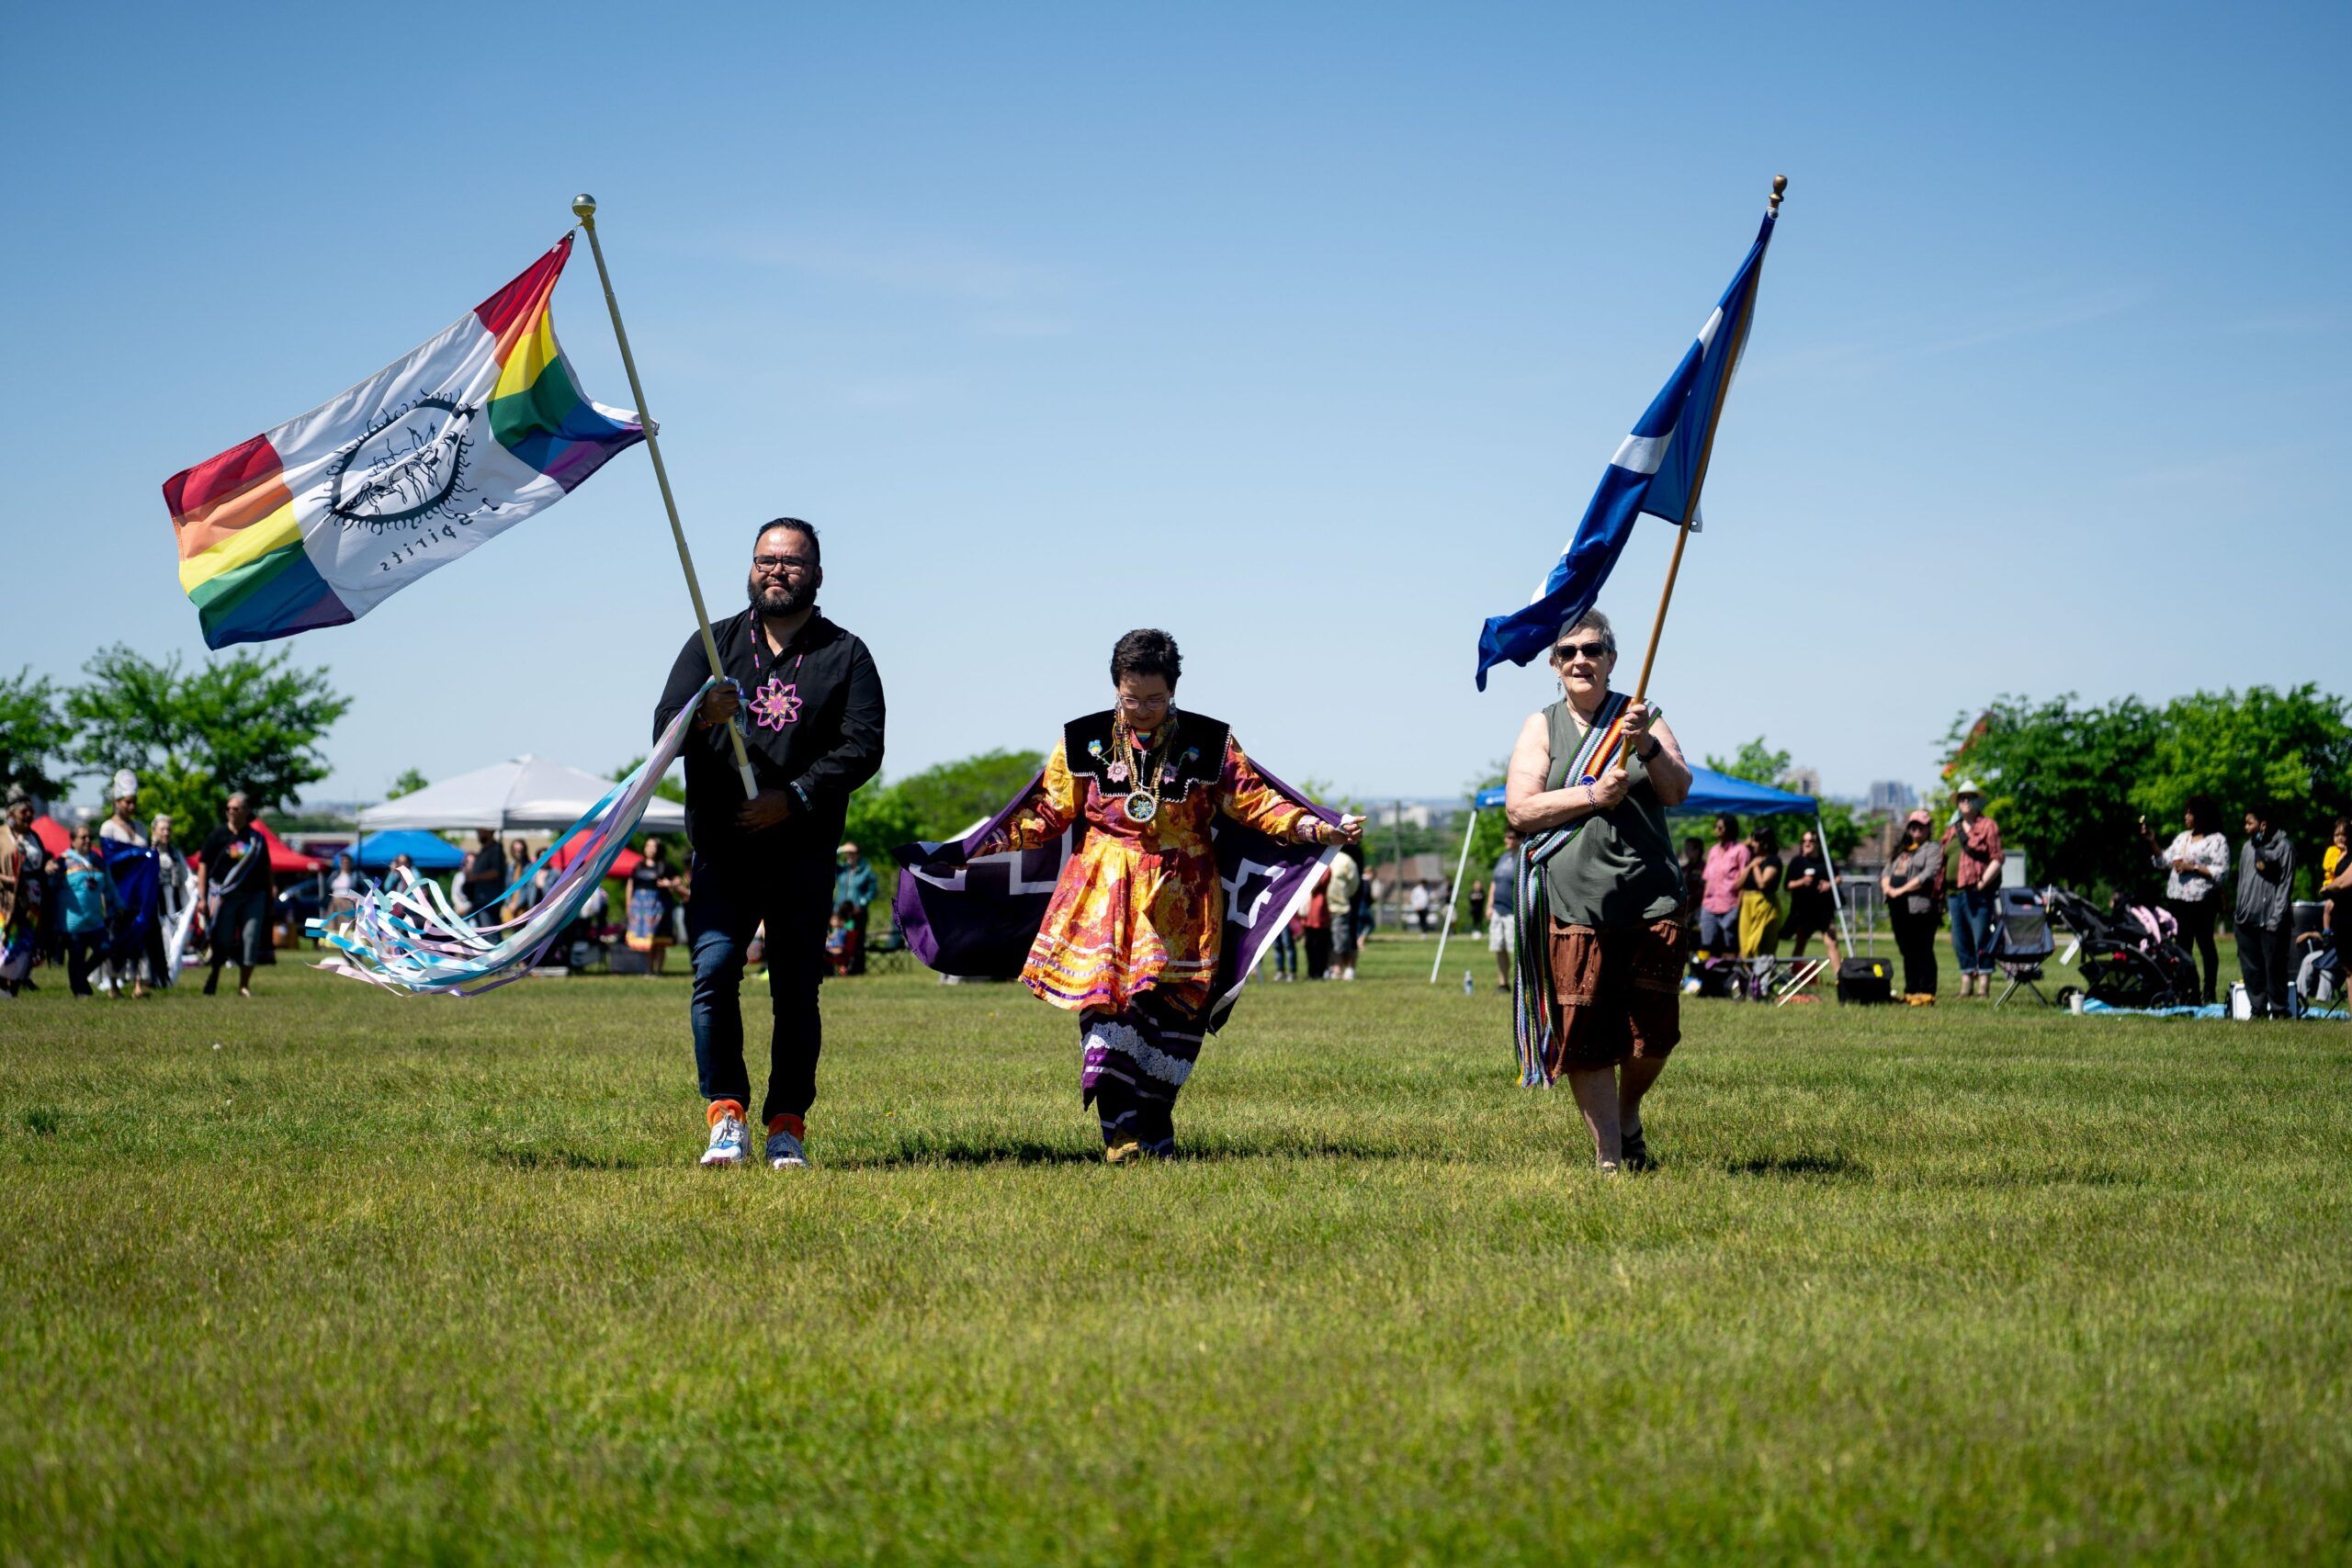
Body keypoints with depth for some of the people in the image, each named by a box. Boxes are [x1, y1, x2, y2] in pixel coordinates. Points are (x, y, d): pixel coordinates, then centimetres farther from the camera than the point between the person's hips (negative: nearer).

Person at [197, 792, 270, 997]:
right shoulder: (217, 836, 2)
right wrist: (202, 897, -6)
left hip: (253, 896, 2)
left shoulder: (257, 838, 10)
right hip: (224, 894, -2)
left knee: (251, 938, -5)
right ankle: (212, 980, 15)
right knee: (222, 941, -2)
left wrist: (269, 898, 13)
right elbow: (203, 865, 1)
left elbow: (266, 869, 16)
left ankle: (244, 985, 3)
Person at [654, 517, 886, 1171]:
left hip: (803, 854, -1)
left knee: (797, 991, -1)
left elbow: (863, 748, -1)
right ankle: (726, 1115, -6)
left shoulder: (845, 655, 10)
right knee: (713, 973, -13)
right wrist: (703, 717, -19)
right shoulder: (713, 644, 15)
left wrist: (793, 798, -13)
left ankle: (787, 1126, 6)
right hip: (721, 852, 1)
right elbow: (663, 729, 5)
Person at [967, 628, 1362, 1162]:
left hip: (1181, 896, 0)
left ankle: (1155, 1127, 8)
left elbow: (1254, 801, 2)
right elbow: (1048, 812, 9)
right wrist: (984, 845, -1)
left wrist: (1316, 829, -11)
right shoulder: (1084, 740, 6)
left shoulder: (1209, 742, 4)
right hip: (1105, 892, 0)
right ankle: (1120, 1131, -11)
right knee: (1105, 999, -12)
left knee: (1176, 1008, -5)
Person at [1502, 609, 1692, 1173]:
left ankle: (1628, 1115, 26)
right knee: (1584, 1032, -5)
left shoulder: (1642, 717, 12)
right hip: (1575, 899, -1)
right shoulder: (1542, 726, 9)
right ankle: (1607, 1149, 8)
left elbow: (1678, 791, -1)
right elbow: (1520, 809, -2)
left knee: (1654, 1028, -2)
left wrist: (1646, 745, -19)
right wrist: (1594, 795, -12)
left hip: (1651, 895, 1)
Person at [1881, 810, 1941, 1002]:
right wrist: (1887, 887, -6)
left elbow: (1928, 874, -12)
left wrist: (1902, 890, -14)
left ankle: (1926, 994, -10)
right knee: (1907, 953, 11)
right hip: (1898, 908, 7)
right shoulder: (1900, 851, 24)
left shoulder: (1932, 849, 2)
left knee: (1923, 953, -9)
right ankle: (1910, 991, 16)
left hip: (1920, 907, -7)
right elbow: (1886, 873, 17)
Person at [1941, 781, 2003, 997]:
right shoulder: (1951, 831, 20)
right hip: (1954, 892, 7)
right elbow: (1944, 861, 21)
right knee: (1960, 940, 8)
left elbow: (1997, 859, -5)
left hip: (1978, 892, -7)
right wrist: (1941, 890, 13)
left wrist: (1983, 882, -15)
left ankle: (1984, 984, -5)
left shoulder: (1988, 826, 2)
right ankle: (1966, 983, 14)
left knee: (1982, 939, -7)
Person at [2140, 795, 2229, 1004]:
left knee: (2205, 946, -1)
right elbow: (2163, 861, 16)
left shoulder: (2217, 841, -5)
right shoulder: (2182, 837, 17)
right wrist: (2152, 842, 5)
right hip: (2177, 898, 7)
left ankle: (2210, 992, 4)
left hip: (2201, 900, -7)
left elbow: (2222, 872, -13)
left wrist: (2193, 867, -16)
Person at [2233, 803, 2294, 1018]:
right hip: (2247, 919, 6)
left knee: (2275, 967, -4)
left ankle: (2279, 1010, 2)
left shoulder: (2283, 847, -2)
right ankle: (2258, 1010, 13)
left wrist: (2277, 917, -11)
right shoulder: (2248, 847, 17)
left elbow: (2285, 885, -6)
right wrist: (2240, 910, 11)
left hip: (2271, 920, -6)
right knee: (2251, 969, 6)